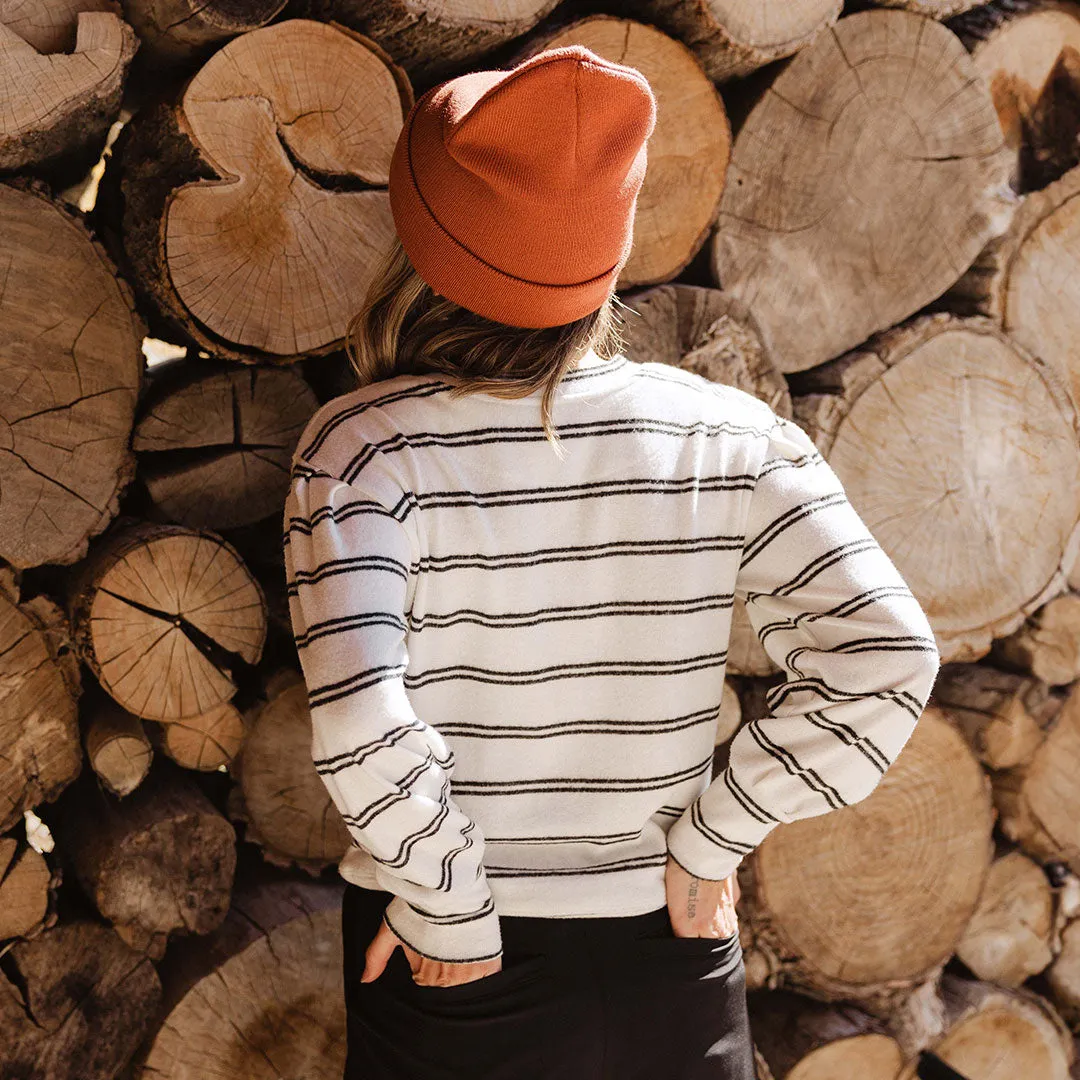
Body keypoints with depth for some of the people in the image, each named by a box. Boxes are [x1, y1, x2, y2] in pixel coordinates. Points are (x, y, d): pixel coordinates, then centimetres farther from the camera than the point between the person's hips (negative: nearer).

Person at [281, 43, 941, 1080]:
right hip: (675, 967, 2)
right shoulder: (731, 439, -8)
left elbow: (358, 725, -28)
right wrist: (706, 840, -6)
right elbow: (885, 659, -14)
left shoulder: (367, 443, -16)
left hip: (457, 992, -2)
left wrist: (451, 911, -12)